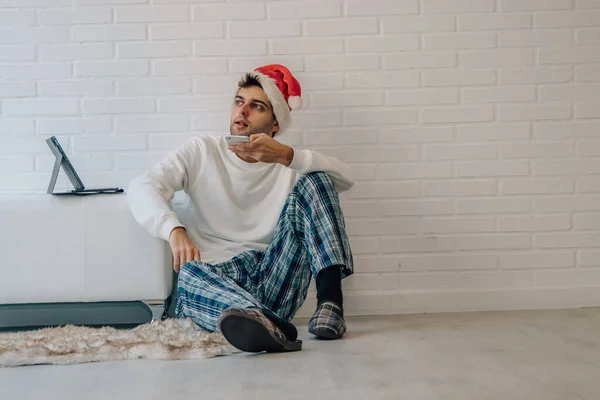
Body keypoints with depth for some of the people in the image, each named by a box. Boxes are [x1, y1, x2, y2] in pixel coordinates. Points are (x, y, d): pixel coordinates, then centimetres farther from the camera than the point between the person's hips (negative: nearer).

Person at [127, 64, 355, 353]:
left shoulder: (286, 166, 15)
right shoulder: (201, 151, 13)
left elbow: (346, 179, -4)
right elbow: (141, 188, -3)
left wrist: (286, 156, -20)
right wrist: (174, 231, -24)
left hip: (275, 282, 1)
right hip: (216, 281, -1)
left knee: (313, 181, -11)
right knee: (188, 274, -36)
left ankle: (329, 301, -27)